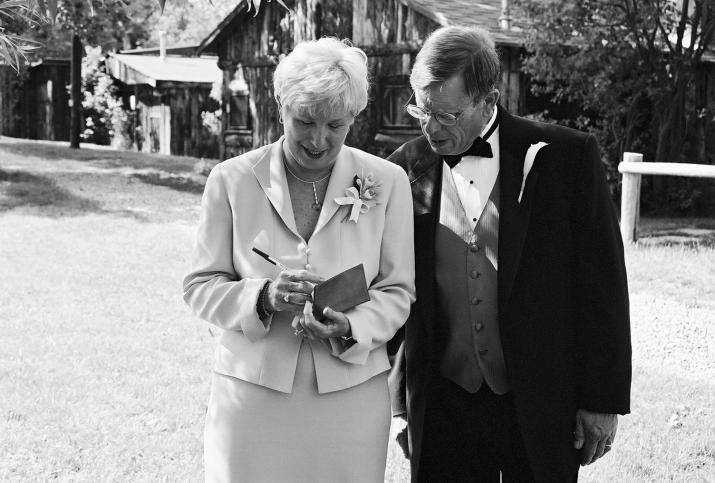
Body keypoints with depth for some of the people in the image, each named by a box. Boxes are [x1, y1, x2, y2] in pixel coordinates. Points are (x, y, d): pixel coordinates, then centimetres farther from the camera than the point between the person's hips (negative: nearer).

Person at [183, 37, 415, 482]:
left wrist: (351, 329, -16)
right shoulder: (231, 180, 1)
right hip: (253, 389, 0)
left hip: (350, 388, 1)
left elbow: (397, 290, 3)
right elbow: (200, 287, 2)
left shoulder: (388, 182, 2)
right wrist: (263, 296, -17)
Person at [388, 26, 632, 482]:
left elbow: (604, 286, -4)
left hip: (542, 406, -1)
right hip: (443, 406, 2)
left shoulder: (566, 156, -7)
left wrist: (604, 401, -4)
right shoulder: (408, 167, -1)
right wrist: (399, 405, 5)